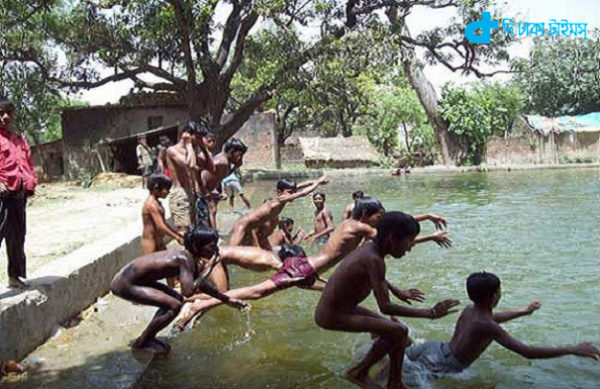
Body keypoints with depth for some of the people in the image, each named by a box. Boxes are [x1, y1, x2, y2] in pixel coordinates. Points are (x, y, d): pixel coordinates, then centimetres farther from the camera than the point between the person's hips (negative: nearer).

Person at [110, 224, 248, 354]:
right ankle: (141, 343, 3)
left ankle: (148, 337, 22)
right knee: (174, 306, -14)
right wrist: (206, 270, -21)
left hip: (136, 279, 9)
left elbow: (201, 285, 18)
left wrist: (227, 300, 18)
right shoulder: (185, 260, -23)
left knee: (176, 298, 16)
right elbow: (188, 292, -34)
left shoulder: (191, 258, 3)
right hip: (124, 283, -9)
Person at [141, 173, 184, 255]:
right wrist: (177, 238, -20)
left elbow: (164, 224, 20)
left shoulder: (157, 203, 13)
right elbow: (160, 227, -23)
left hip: (159, 242, 10)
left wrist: (179, 234, 17)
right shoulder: (151, 204, -17)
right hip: (151, 242, -10)